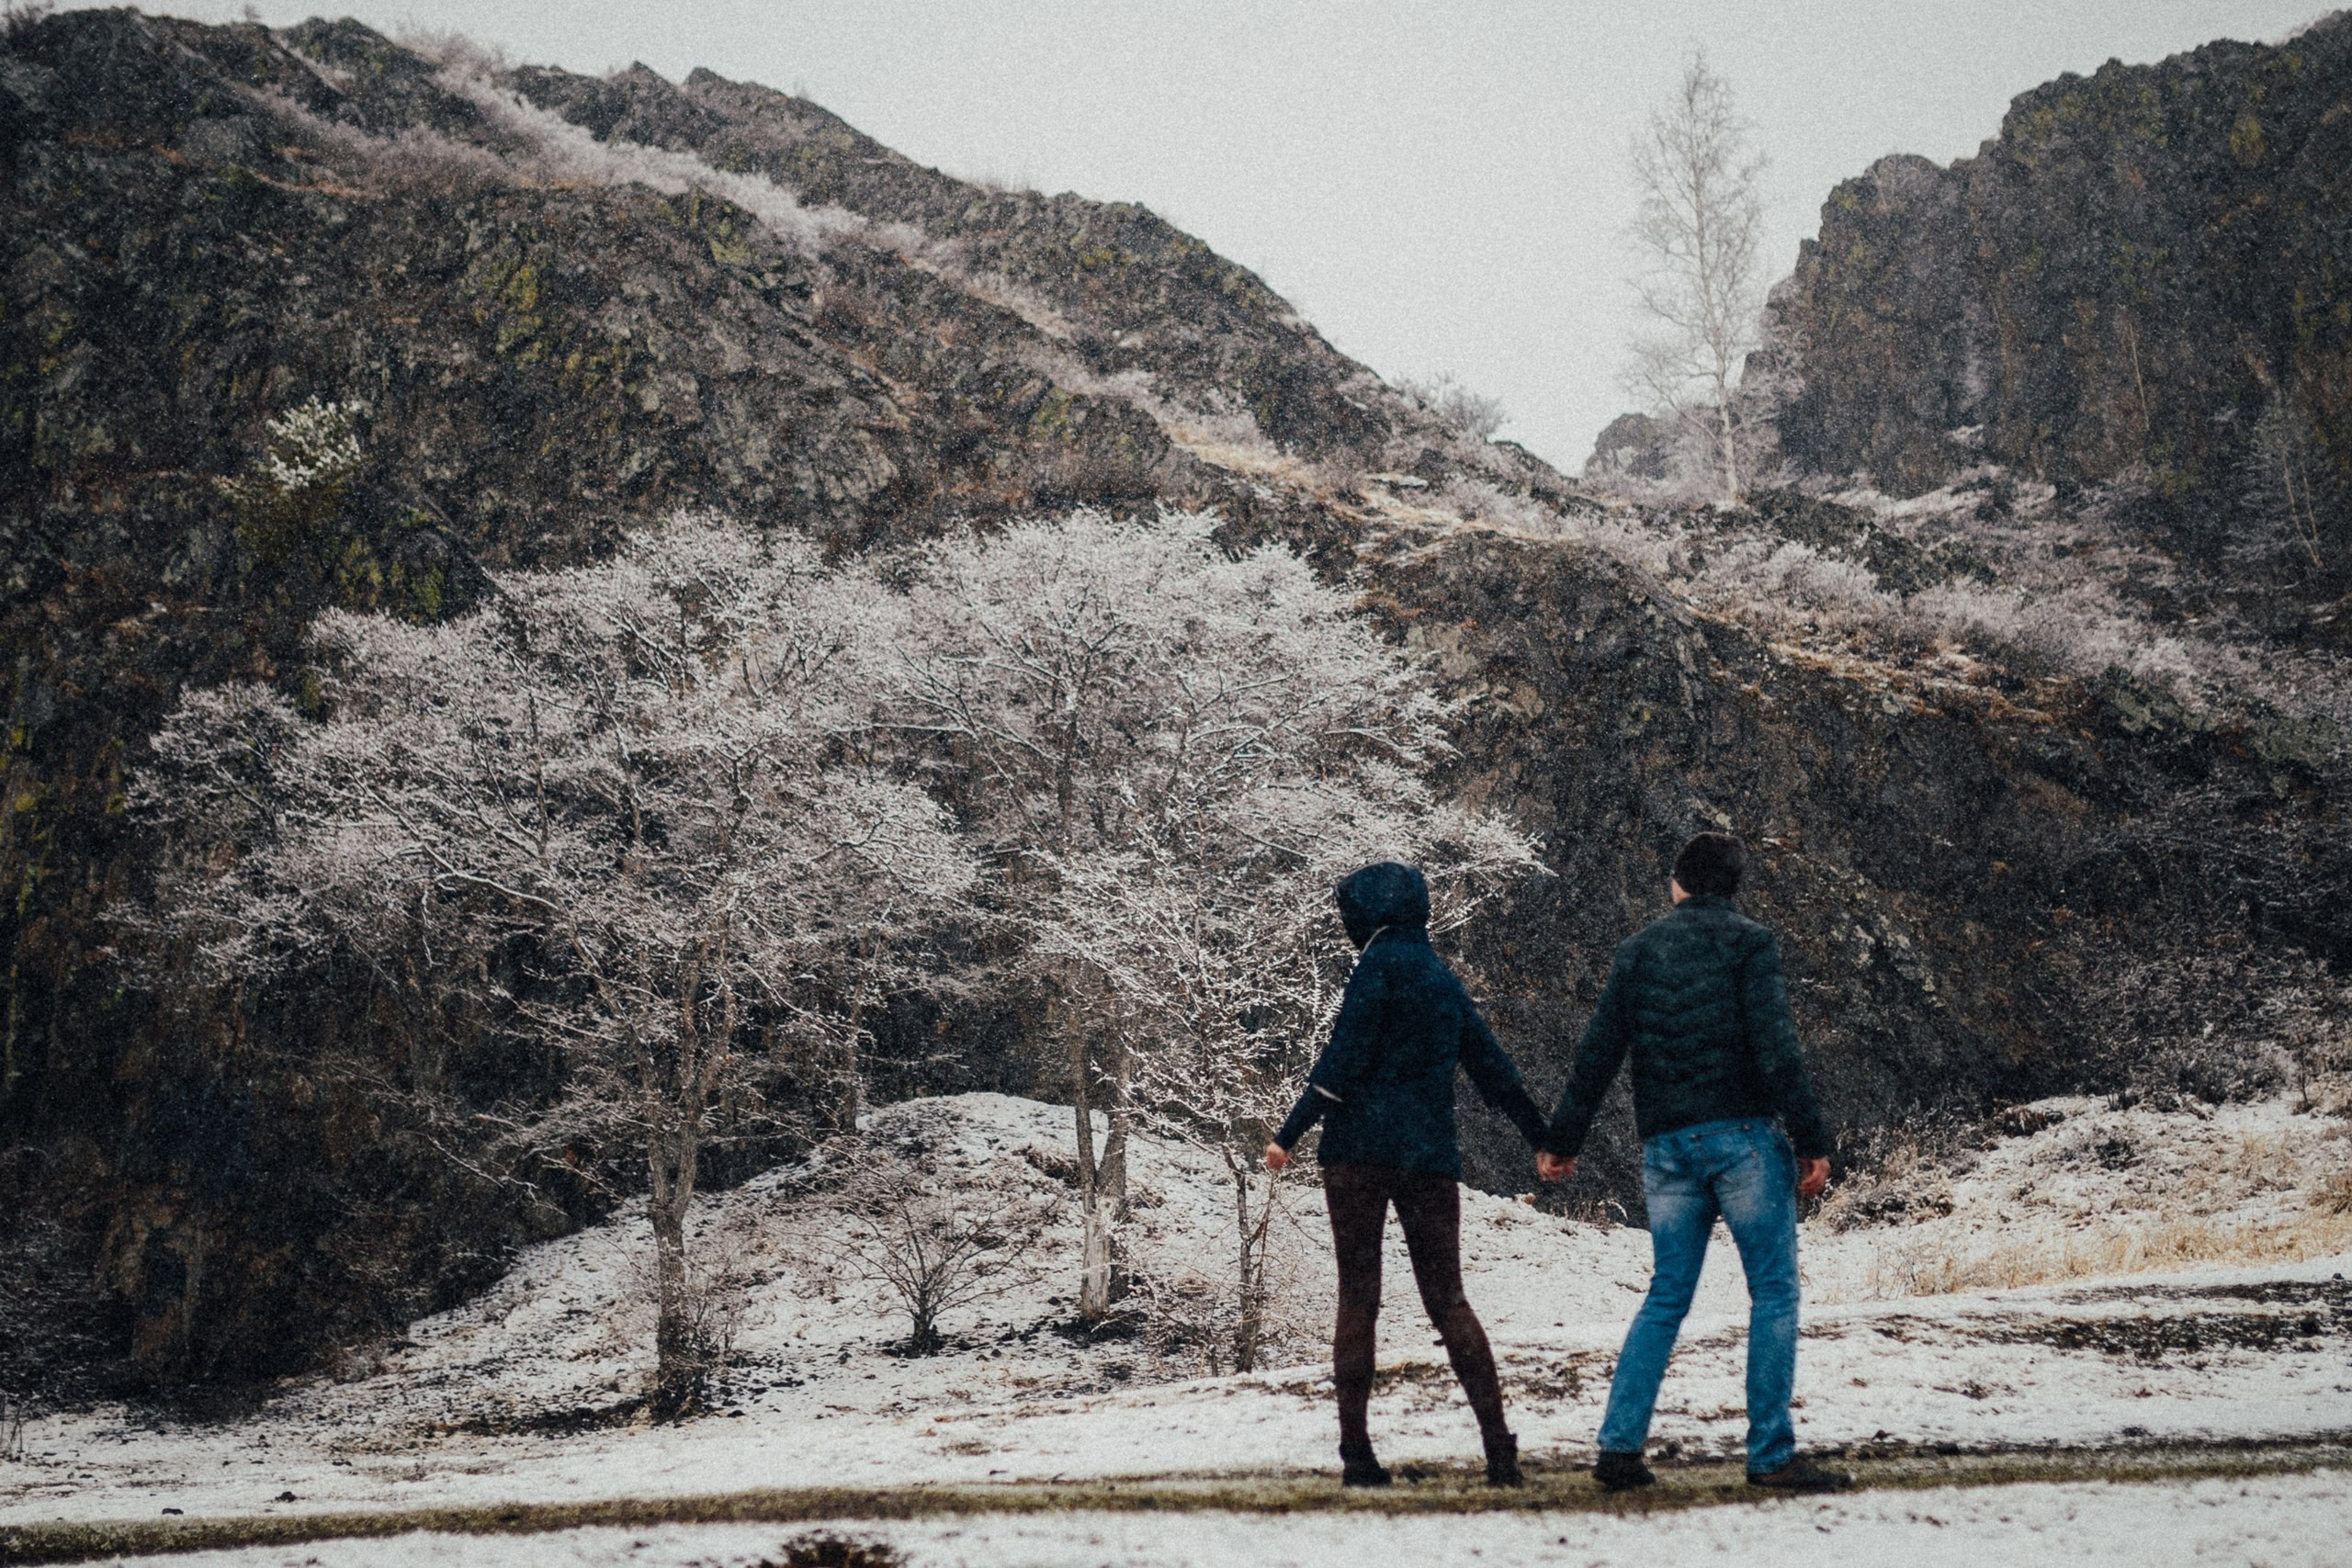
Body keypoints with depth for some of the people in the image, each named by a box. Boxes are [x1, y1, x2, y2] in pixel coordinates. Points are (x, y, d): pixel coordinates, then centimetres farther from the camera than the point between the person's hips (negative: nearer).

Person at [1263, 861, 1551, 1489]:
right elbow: (1492, 1066, 23)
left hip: (1361, 1149, -5)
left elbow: (1343, 1058, -11)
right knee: (1447, 1298, 6)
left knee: (1357, 1297, 0)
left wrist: (1289, 1134, -9)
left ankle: (1357, 1453, -2)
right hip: (1432, 1156, 5)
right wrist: (1544, 1137, 32)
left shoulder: (1381, 964, -3)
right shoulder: (1444, 979, 18)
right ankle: (1499, 1446, -5)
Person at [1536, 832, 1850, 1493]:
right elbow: (1775, 1047, -11)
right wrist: (1811, 1140, -9)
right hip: (1740, 1133, -5)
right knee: (1774, 1292, 2)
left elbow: (1596, 1054, 12)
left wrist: (1563, 1140, 19)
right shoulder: (1748, 941, 0)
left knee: (1666, 1297, 11)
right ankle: (1771, 1455, -1)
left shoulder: (1638, 949, 13)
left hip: (1665, 1144, 5)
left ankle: (1618, 1444, 5)